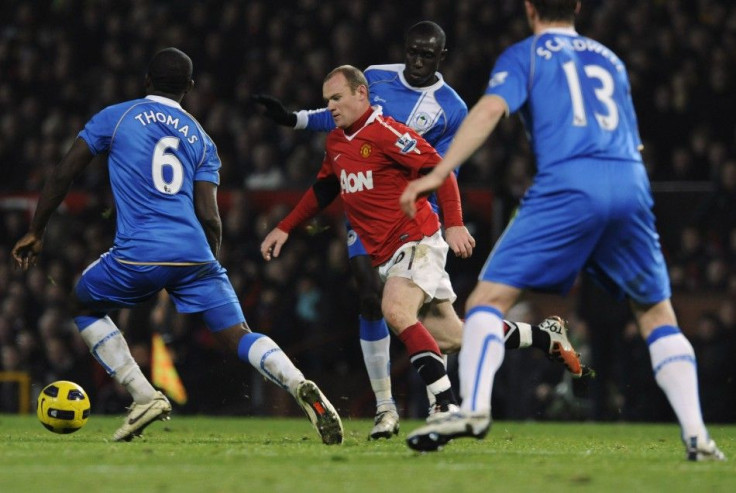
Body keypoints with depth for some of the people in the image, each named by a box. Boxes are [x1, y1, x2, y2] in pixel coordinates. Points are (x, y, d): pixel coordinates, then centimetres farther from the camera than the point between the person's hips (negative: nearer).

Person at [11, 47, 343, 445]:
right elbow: (209, 217, 9)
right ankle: (300, 386, -26)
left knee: (84, 307, 25)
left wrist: (35, 232, 19)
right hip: (194, 255, 2)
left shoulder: (115, 117, 13)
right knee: (239, 337, 3)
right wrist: (210, 263, 23)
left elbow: (63, 174, 10)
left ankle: (144, 397, 12)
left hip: (137, 255, -2)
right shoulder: (201, 140, 19)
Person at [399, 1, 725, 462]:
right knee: (657, 313, 17)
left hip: (568, 185, -4)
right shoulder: (610, 59, 28)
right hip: (632, 185, 4)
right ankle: (697, 435, 5)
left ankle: (473, 407, -26)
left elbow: (491, 109, -3)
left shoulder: (525, 55, 14)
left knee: (491, 295, -3)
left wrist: (439, 173, -10)